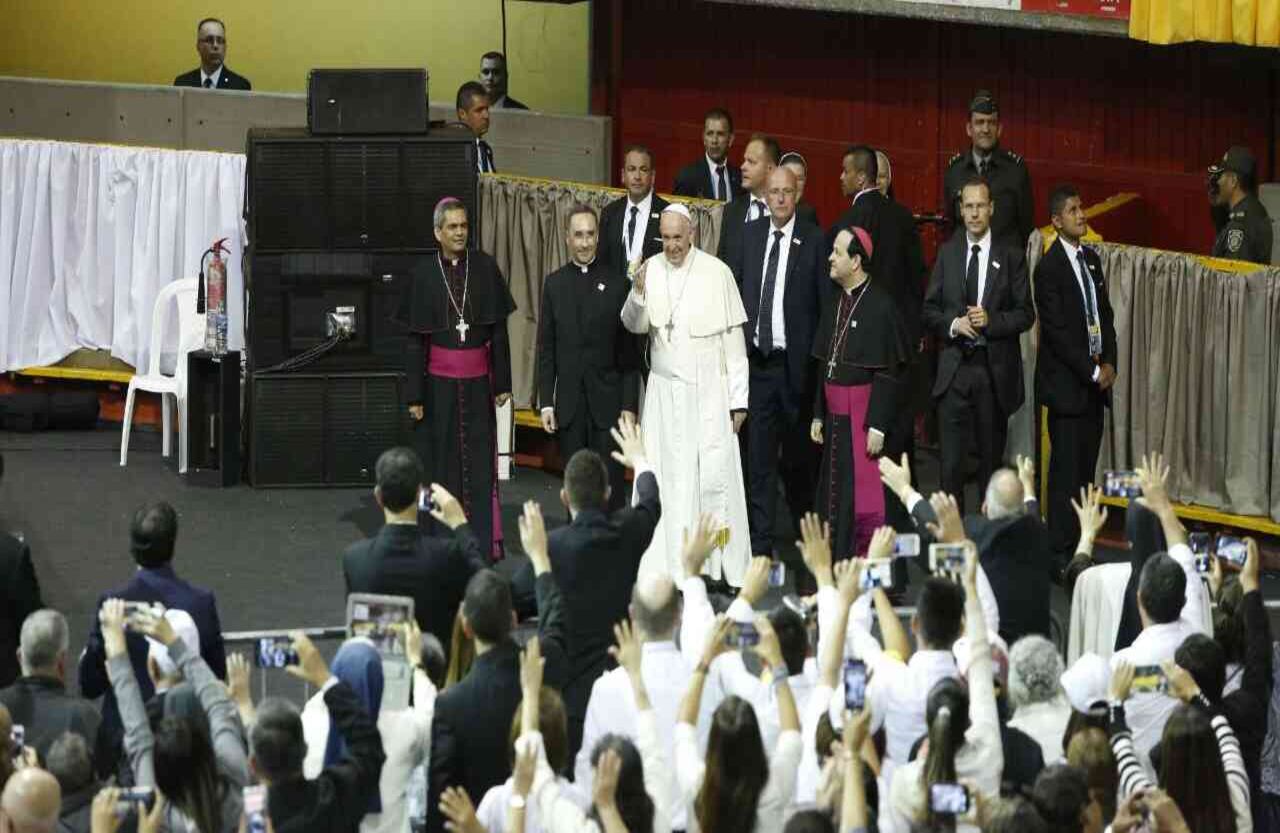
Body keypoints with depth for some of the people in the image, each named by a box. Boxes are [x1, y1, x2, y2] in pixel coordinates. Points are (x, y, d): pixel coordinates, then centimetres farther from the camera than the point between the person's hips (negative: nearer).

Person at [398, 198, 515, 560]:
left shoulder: (485, 267, 0)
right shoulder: (424, 274, -2)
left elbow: (499, 331, 3)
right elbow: (414, 339, 0)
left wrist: (502, 383, 1)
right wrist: (414, 395, -3)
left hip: (478, 381, 1)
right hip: (438, 383, -1)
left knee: (480, 462, 2)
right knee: (441, 462, 3)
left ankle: (484, 541, 7)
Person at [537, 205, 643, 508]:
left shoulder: (617, 282, -1)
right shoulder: (554, 284, 7)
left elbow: (629, 352, -1)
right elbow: (545, 348, 8)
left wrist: (630, 405, -6)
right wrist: (546, 402, 2)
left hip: (608, 402, -2)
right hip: (569, 402, 2)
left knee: (610, 484, -4)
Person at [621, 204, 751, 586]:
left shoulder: (717, 273, -6)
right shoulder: (651, 269, 2)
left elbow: (734, 340, -3)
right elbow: (635, 325, -2)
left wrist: (738, 399, -3)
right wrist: (638, 293, -22)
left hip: (709, 391, -3)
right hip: (664, 392, 3)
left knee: (714, 476, -4)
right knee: (667, 477, 4)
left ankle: (722, 564, 2)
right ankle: (669, 565, 8)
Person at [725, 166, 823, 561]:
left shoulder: (814, 240, -5)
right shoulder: (749, 234, 7)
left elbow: (825, 303, -4)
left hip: (794, 362, -3)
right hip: (756, 360, 3)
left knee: (797, 454, 8)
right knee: (758, 455, 3)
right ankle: (760, 542, 8)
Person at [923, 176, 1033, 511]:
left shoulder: (1011, 255, 1)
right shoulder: (948, 252, 7)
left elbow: (1026, 314, 0)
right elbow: (929, 310, 9)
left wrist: (991, 320, -15)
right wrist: (953, 324, -10)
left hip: (995, 370, -1)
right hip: (954, 370, 1)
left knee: (992, 457, 8)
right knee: (951, 461, -4)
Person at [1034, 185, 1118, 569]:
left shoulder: (1092, 259, 12)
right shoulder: (1049, 268, -12)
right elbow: (1057, 331, -15)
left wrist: (1110, 363, 1)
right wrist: (1092, 372, -14)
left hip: (1094, 382, 7)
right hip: (1067, 385, -7)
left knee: (1085, 466, 8)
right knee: (1066, 468, -5)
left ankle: (1079, 544, 13)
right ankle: (1060, 551, 0)